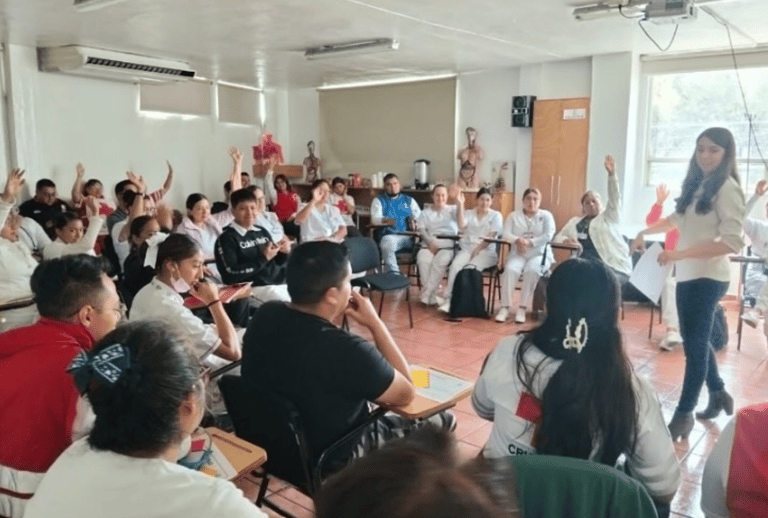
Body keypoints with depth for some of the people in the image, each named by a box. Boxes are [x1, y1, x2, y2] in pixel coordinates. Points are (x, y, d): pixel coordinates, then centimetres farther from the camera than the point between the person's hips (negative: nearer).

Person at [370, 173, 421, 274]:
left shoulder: (409, 200, 27)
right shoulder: (378, 200, 18)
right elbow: (375, 218, 2)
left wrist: (414, 223, -8)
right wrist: (385, 221, -22)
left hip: (408, 236, 2)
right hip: (389, 235, -2)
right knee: (387, 246, -38)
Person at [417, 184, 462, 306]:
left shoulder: (453, 210, 19)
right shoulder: (425, 213, 24)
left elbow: (461, 224, -1)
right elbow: (421, 230, 6)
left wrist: (460, 204, -9)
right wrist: (431, 242, -13)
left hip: (447, 246, -1)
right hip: (428, 245, 1)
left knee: (440, 261, -34)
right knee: (423, 260, -32)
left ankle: (426, 294, -27)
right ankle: (432, 297, -29)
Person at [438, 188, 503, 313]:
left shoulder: (496, 215, 13)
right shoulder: (469, 214, 20)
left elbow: (491, 236, -1)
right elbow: (461, 225, -3)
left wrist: (478, 249, -13)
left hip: (486, 251, -2)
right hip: (467, 249, 2)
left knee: (471, 268, -34)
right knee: (455, 265, -30)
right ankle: (449, 299, -33)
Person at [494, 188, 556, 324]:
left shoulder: (546, 216, 12)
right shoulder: (514, 216, 16)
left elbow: (548, 235, -5)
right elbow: (506, 234, 1)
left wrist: (529, 242, -18)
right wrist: (517, 240, -21)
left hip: (539, 254, -1)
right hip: (518, 254, 1)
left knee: (531, 271, -34)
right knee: (510, 269, -31)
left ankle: (522, 309, -29)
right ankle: (505, 308, -27)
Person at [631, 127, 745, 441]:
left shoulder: (727, 188, -14)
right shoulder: (696, 184, 11)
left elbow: (733, 242, -23)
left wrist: (680, 254, -27)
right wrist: (645, 232, 24)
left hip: (708, 277, -8)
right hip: (688, 275, 8)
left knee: (695, 344, -2)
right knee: (695, 340, 18)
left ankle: (684, 413, 10)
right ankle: (718, 394, 38)